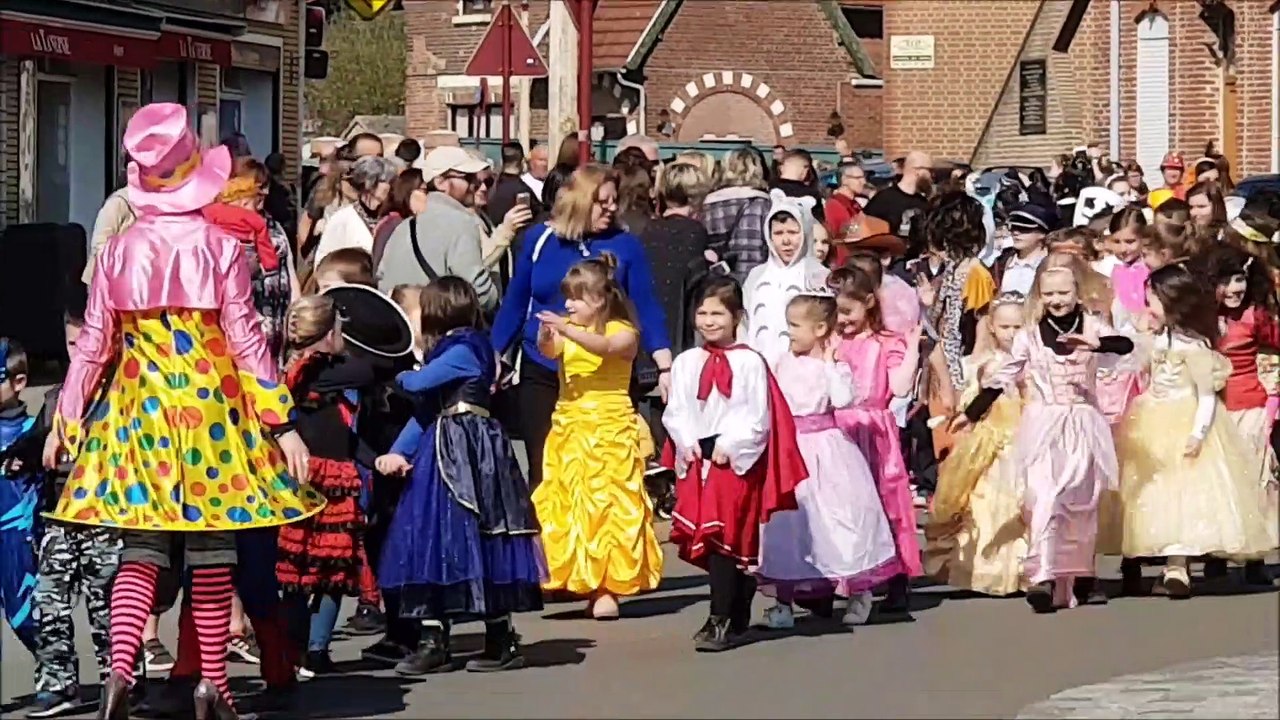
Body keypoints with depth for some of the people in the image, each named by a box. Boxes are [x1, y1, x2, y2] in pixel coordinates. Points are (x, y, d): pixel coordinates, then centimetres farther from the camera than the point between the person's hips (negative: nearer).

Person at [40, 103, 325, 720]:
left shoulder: (117, 251, 0)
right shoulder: (221, 248, -6)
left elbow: (93, 343, 2)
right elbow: (245, 338, -7)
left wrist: (66, 421, 12)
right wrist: (281, 421, -3)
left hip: (136, 408, 2)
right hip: (211, 405, -2)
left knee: (140, 548, 5)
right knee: (211, 551, 7)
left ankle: (119, 668, -14)